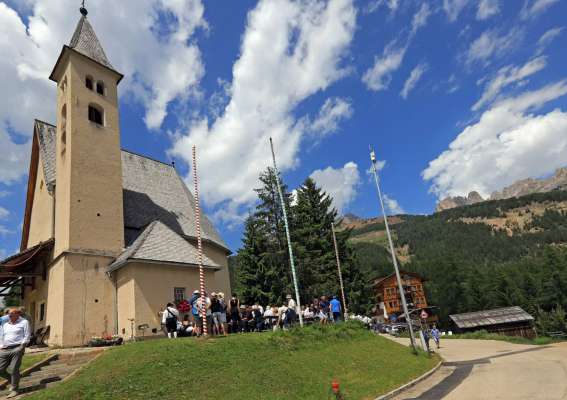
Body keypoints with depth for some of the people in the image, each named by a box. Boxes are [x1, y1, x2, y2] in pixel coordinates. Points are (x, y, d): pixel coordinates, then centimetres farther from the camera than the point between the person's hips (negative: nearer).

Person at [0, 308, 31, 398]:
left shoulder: (24, 322, 4)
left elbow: (27, 336, -1)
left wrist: (22, 347, -10)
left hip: (17, 348, -6)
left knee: (14, 369, -8)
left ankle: (14, 390, 4)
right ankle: (12, 381, 27)